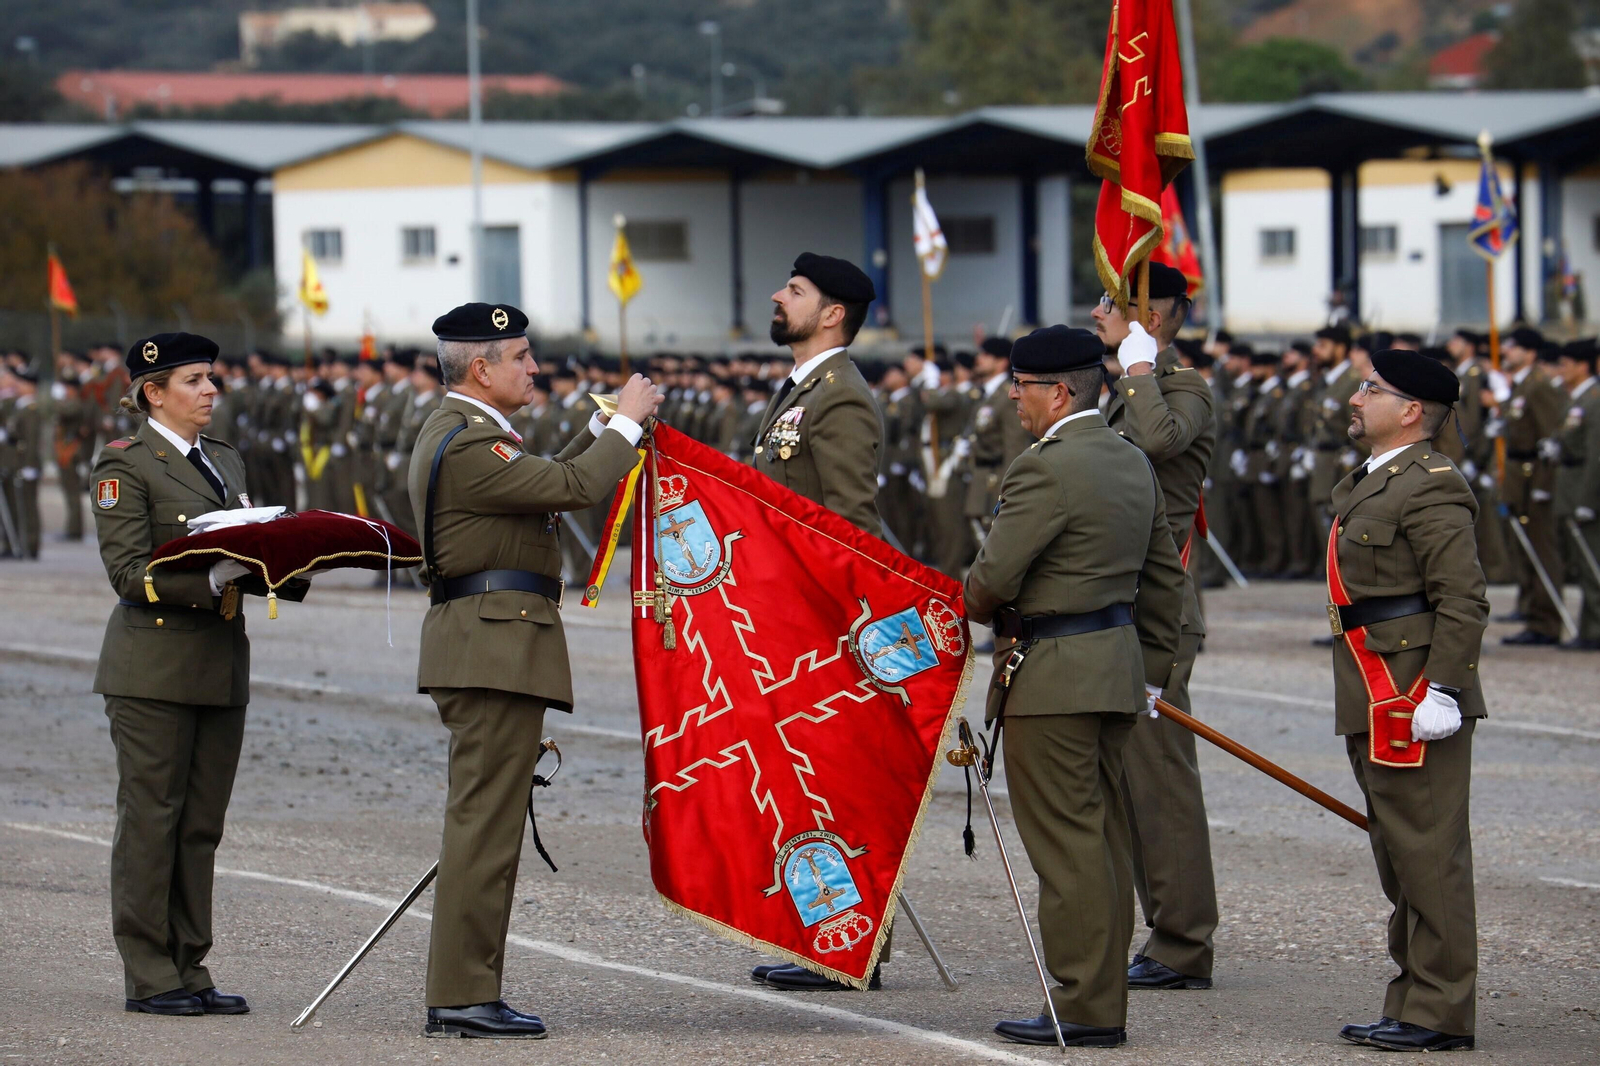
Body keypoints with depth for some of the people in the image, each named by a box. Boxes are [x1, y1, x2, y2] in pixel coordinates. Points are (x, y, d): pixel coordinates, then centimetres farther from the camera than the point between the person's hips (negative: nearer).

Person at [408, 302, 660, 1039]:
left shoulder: (459, 434, 20)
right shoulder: (466, 443, -15)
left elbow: (548, 484, 25)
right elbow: (572, 489, -20)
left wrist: (604, 426, 18)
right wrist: (625, 424, -7)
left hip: (484, 647, 11)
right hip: (496, 643, -11)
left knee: (483, 822, 13)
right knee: (484, 821, -10)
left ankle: (462, 992, 15)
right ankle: (462, 998, -11)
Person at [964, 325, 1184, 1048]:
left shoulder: (1045, 470, -17)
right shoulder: (1132, 464, 12)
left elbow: (991, 579, -19)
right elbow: (1164, 576, 19)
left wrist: (970, 608, 3)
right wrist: (1151, 667, 26)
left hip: (1051, 675, -9)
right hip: (1116, 666, 9)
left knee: (1066, 846, -6)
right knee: (1103, 838, 12)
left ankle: (1083, 1009, -5)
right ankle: (1105, 1002, 15)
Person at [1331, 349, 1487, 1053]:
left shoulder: (1432, 488, -14)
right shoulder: (1367, 485, 19)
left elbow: (1463, 600, -20)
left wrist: (1441, 692, -24)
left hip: (1416, 701, -11)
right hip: (1374, 704, 11)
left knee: (1428, 855, -7)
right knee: (1398, 858, 14)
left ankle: (1439, 1013, -4)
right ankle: (1413, 1003, 21)